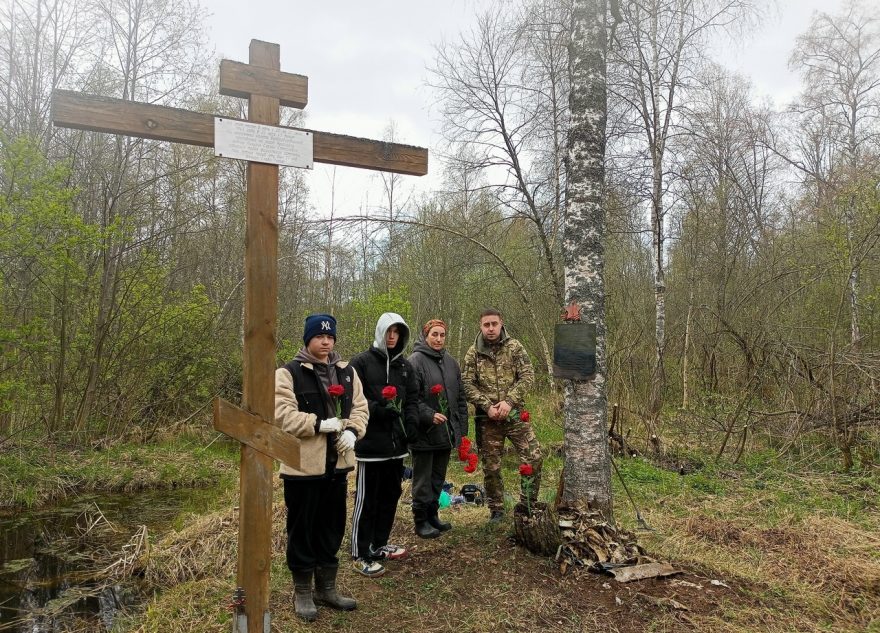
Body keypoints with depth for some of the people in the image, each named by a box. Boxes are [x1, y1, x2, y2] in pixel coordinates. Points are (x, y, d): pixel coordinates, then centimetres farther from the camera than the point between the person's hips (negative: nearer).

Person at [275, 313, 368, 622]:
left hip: (337, 464, 5)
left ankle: (326, 588, 31)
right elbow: (283, 415, -16)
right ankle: (303, 592, 22)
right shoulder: (289, 373, -8)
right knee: (302, 528, 6)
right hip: (303, 466, -5)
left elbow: (360, 407, 9)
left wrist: (352, 431, -11)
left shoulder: (347, 372, 10)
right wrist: (320, 424, -23)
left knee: (332, 527, 15)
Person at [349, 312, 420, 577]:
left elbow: (413, 399, 14)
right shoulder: (361, 362, -5)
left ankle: (379, 545, 31)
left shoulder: (405, 365, 13)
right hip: (371, 443, -6)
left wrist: (410, 423, -2)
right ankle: (361, 555, 11)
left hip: (396, 443, 7)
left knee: (390, 495, 16)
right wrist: (377, 410, -23)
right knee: (366, 500, 0)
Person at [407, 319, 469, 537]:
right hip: (424, 433, -7)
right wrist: (429, 415, -26)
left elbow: (460, 398, 14)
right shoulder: (415, 361, -11)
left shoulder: (451, 362, 11)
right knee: (423, 480, 6)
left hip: (446, 433, 7)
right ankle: (421, 521, 18)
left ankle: (432, 515, 32)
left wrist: (462, 429, 10)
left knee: (438, 478, 18)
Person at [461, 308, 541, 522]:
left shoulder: (515, 347, 0)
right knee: (491, 467, 7)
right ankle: (496, 510, 24)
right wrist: (487, 406, -14)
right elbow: (467, 385, -2)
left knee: (534, 457, -7)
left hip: (515, 414, 0)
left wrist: (509, 401, -16)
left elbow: (527, 376, -6)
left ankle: (528, 504, 13)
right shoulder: (473, 353, 2)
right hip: (487, 418, 0)